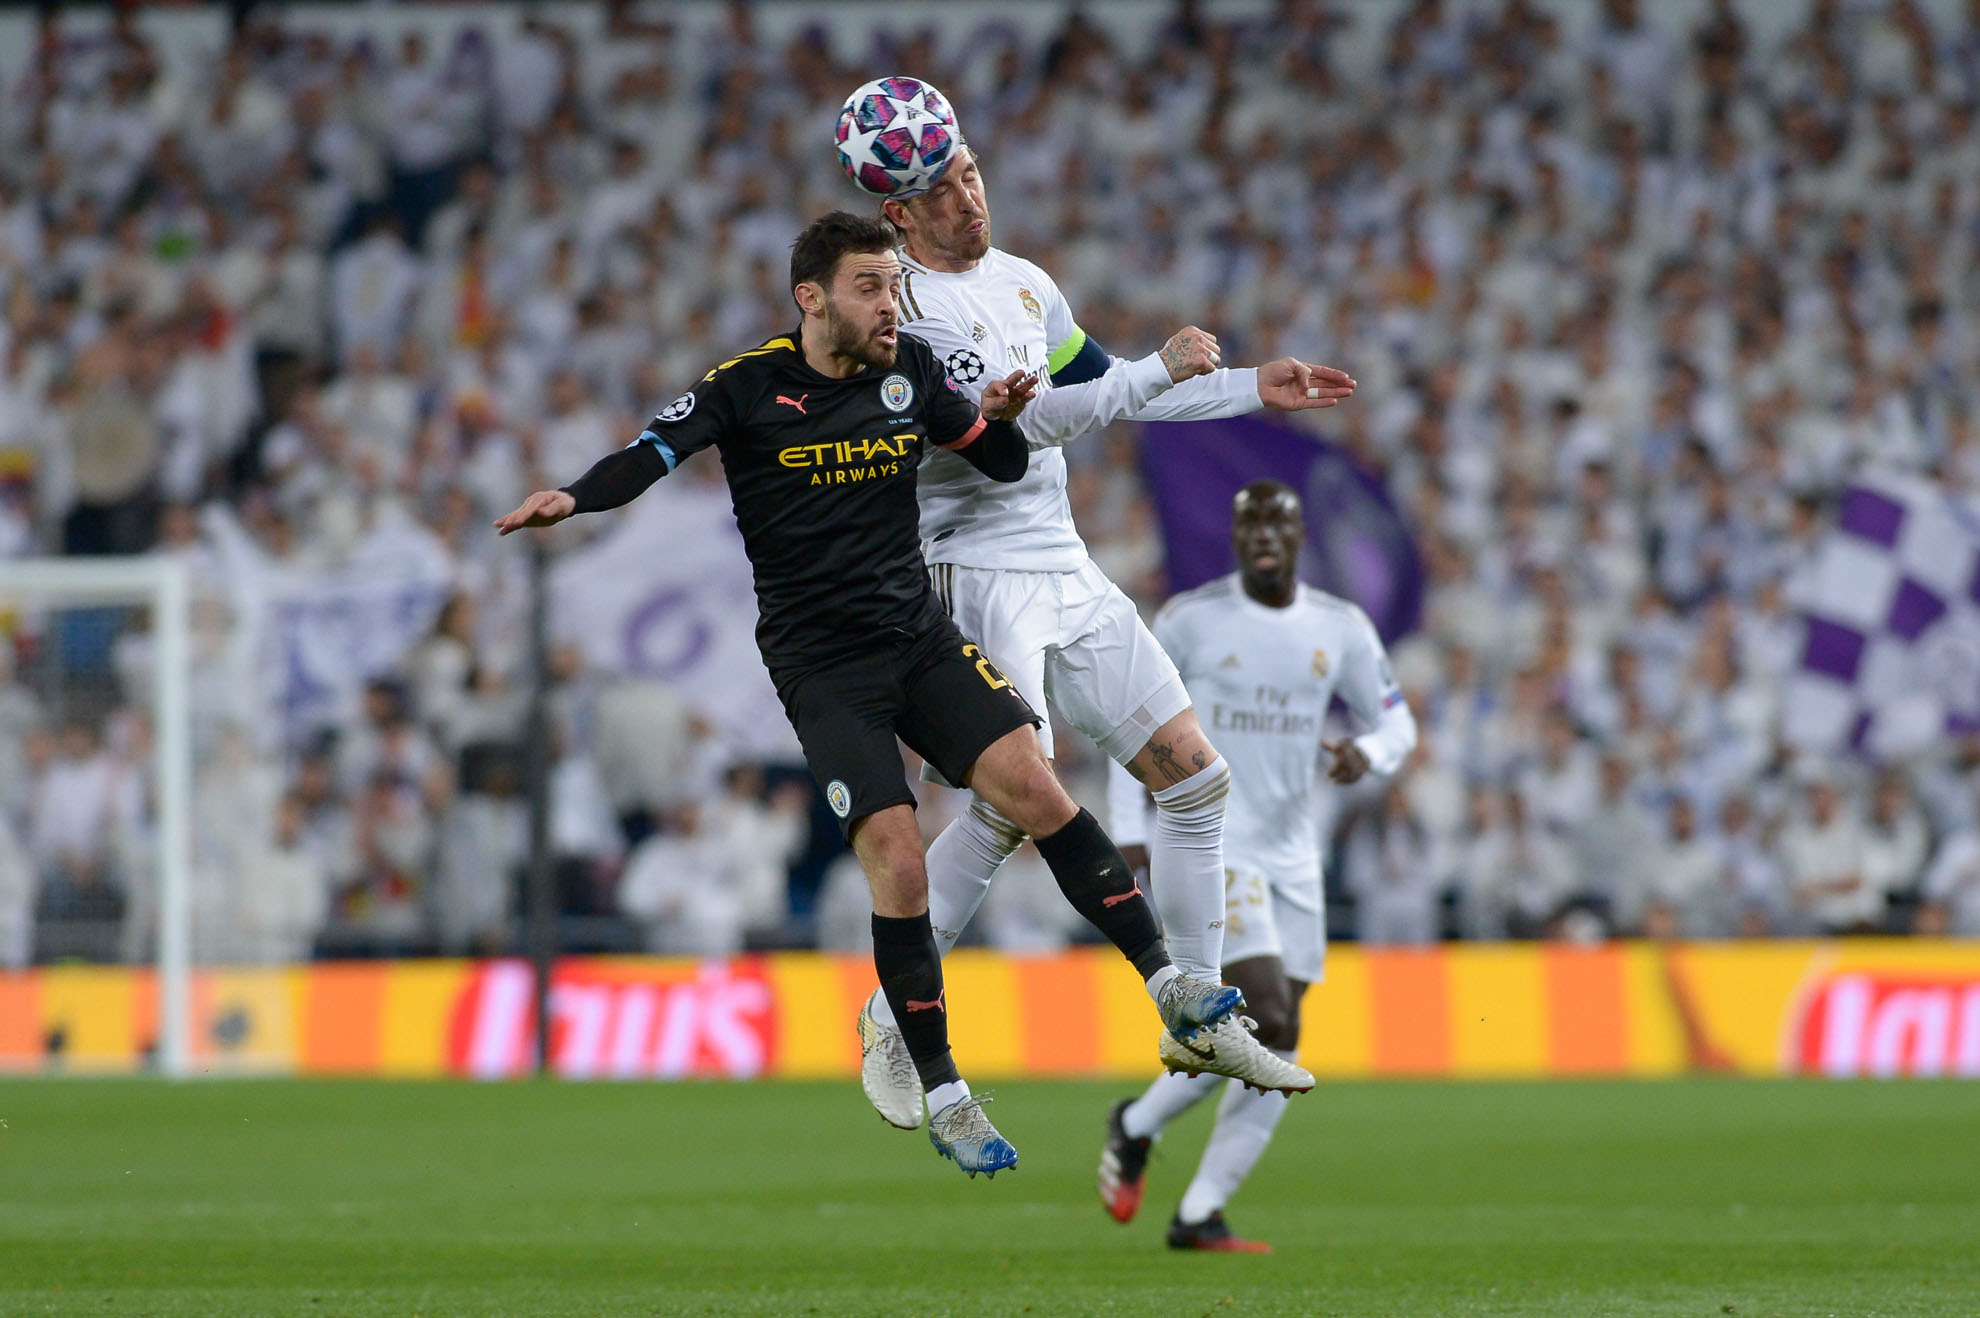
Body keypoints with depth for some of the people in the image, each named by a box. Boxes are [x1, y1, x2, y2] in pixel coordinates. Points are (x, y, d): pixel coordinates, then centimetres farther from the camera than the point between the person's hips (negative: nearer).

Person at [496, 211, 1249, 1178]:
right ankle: (942, 1099, -4)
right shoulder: (749, 388, -6)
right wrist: (574, 497, -32)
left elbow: (1002, 465, 15)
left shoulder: (910, 374, 5)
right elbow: (652, 454, -13)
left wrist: (999, 417, -7)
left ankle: (1166, 983, -7)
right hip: (819, 662, -4)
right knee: (897, 861, -14)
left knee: (1032, 783, -16)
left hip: (920, 635, 4)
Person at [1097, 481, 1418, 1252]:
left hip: (1292, 855, 5)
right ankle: (1137, 1126, 3)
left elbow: (1396, 722, 12)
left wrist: (1369, 753, -13)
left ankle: (1199, 1214, 9)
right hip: (1210, 844, -5)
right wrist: (1129, 836, -5)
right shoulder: (1190, 619, -5)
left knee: (1275, 1054, 2)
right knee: (1267, 1018, -19)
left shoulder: (1340, 629, 5)